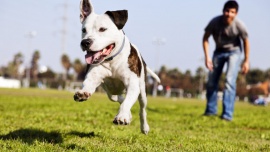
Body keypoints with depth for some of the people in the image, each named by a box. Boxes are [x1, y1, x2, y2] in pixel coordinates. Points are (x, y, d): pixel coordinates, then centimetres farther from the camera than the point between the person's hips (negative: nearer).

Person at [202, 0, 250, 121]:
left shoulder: (239, 25, -26)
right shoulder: (215, 22, -24)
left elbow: (246, 42, -9)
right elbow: (205, 38, -9)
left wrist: (246, 61, -6)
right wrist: (207, 57, -16)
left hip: (234, 52, -3)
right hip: (219, 51, 3)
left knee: (230, 81, -18)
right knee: (211, 81, 7)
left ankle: (227, 114, -18)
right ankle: (211, 110, 24)